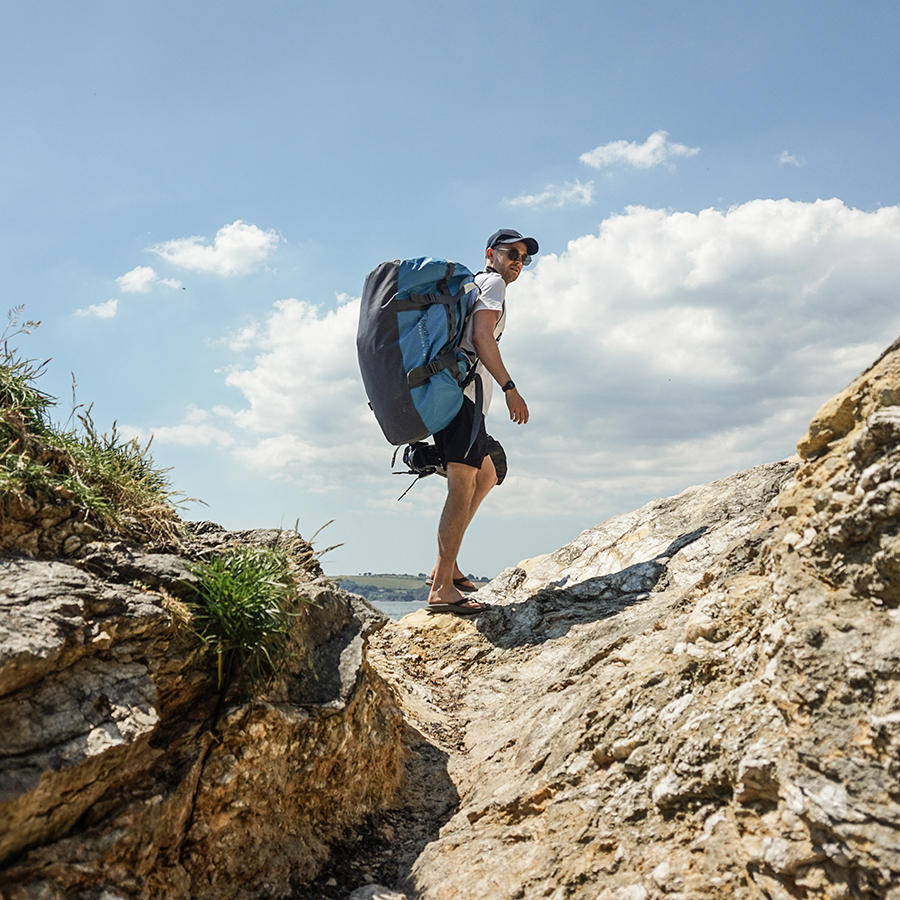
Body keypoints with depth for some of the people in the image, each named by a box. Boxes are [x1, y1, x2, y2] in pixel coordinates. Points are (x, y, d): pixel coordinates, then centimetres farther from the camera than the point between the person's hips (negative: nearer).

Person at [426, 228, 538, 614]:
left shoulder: (470, 285, 30)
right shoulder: (492, 282, 2)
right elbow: (482, 337, -14)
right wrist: (510, 387, -17)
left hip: (451, 395, 10)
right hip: (462, 394, -10)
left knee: (487, 474, 20)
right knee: (462, 487, -14)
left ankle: (445, 564, 16)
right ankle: (441, 589, -16)